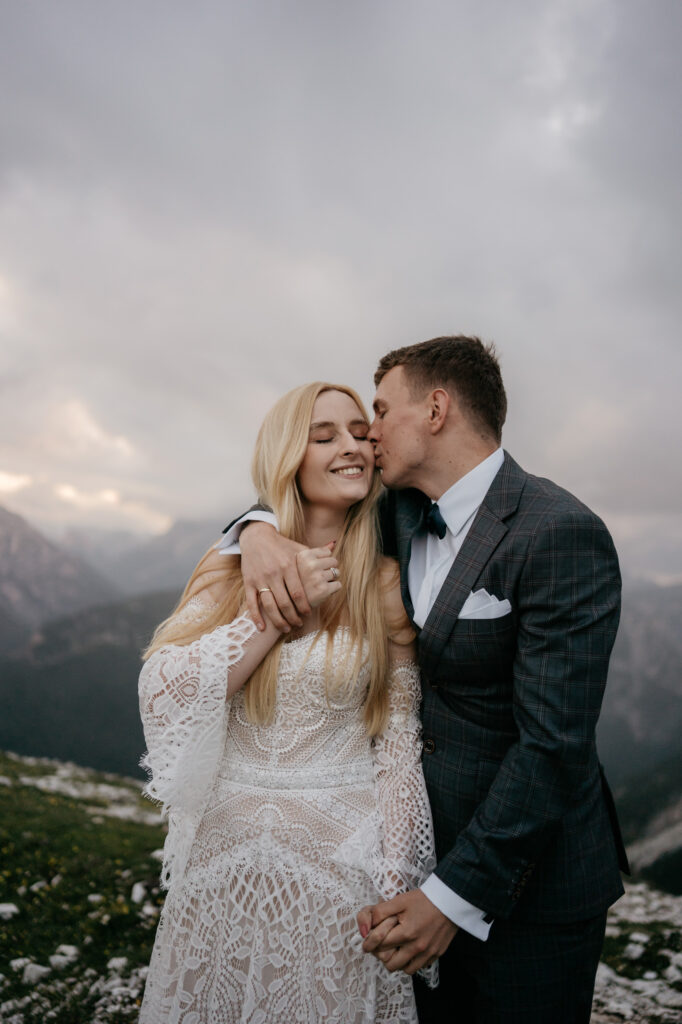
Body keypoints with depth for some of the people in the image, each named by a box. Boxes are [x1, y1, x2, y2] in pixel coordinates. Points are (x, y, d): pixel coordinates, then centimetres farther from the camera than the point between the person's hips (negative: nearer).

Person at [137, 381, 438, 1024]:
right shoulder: (234, 565, -3)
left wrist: (398, 888, -6)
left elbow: (399, 741, -3)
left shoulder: (385, 583, -6)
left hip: (343, 857, -1)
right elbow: (161, 695, -13)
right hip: (229, 850, 2)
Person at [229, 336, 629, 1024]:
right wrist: (259, 528, -10)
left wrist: (455, 895, -22)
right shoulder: (403, 515, 1)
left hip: (528, 884, -6)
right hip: (421, 845, 7)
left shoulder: (561, 534, -22)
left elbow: (553, 742, -24)